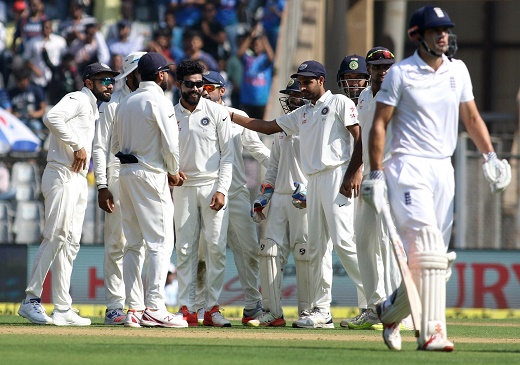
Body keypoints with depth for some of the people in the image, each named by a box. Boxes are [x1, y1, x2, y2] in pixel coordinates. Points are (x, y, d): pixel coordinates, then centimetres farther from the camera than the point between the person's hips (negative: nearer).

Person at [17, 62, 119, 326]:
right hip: (62, 176, -10)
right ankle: (31, 300, -13)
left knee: (70, 244, 7)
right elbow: (52, 118, -25)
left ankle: (63, 310, 7)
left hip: (78, 181, 10)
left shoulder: (93, 110, 23)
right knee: (55, 238, -14)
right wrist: (77, 145, -22)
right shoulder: (77, 99, -6)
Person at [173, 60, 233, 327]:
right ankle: (186, 308, 2)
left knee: (216, 247, -6)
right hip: (183, 188, 2)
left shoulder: (217, 112, 2)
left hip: (213, 186, -2)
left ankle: (212, 308, -3)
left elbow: (227, 154, 0)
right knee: (185, 249, 0)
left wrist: (222, 190, -9)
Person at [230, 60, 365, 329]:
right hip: (313, 181, 8)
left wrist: (356, 172, -18)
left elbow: (359, 136, -6)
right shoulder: (302, 114, 23)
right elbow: (268, 127, 27)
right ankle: (321, 311, 5)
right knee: (316, 246, 4)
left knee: (343, 240, -18)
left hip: (337, 175, -8)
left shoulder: (339, 103, 1)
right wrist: (231, 116, 22)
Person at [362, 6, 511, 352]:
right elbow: (379, 124, -4)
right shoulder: (400, 73, -4)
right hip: (409, 168, -6)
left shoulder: (458, 70, 12)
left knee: (432, 258, 7)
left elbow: (471, 116, 17)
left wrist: (490, 155, 3)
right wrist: (376, 174, -10)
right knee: (429, 253, -18)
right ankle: (432, 332, -21)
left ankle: (391, 310, 28)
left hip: (444, 170, 6)